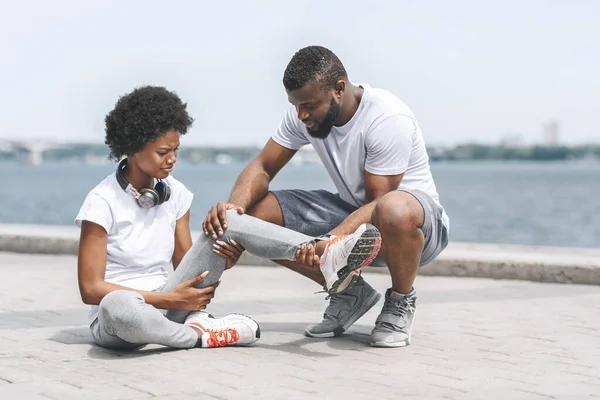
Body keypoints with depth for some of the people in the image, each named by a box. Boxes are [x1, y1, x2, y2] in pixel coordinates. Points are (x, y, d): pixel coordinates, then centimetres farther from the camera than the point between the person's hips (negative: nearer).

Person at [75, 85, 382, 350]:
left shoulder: (174, 194, 5)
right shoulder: (102, 202, -13)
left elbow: (184, 266, 7)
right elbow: (90, 289, -15)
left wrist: (222, 262, -16)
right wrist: (170, 300, -19)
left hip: (164, 305, 5)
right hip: (114, 322, -5)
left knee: (228, 223, -12)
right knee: (117, 306, -47)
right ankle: (201, 335, -23)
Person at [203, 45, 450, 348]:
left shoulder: (388, 118, -27)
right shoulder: (303, 113, -7)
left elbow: (378, 202, -28)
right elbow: (263, 167, -4)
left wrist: (327, 243, -44)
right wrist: (234, 205, -26)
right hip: (351, 210, 7)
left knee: (394, 211, -45)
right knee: (255, 212, -12)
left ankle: (401, 301, -11)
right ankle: (349, 292, 3)